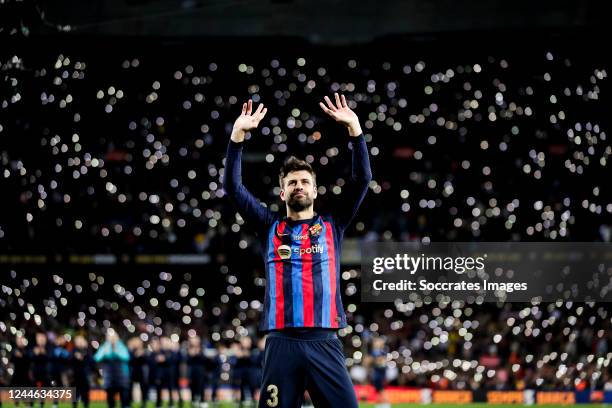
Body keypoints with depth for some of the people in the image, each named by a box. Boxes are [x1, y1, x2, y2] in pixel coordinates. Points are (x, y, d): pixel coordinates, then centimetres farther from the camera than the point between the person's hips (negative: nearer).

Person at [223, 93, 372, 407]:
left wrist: (354, 128, -3)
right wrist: (238, 135, -2)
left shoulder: (332, 226, 15)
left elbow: (362, 179, 6)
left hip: (324, 343, 0)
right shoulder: (270, 228, 15)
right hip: (281, 343, 0)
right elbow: (233, 186, 7)